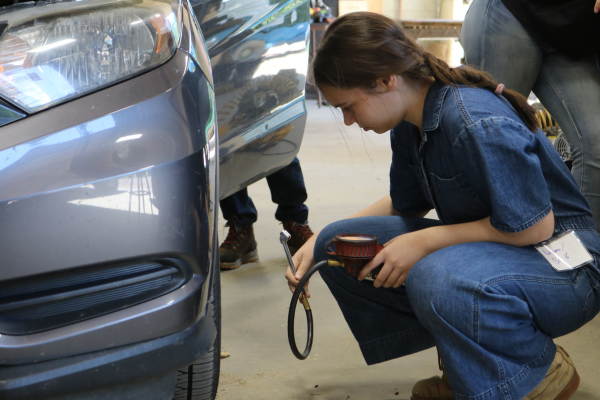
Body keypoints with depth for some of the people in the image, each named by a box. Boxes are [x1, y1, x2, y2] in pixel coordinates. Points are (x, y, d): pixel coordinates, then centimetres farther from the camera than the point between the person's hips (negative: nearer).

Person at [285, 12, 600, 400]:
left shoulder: (477, 124, -28)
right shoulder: (409, 124, 1)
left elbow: (534, 225, -25)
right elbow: (404, 204, 15)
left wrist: (423, 242, -23)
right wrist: (320, 242, 6)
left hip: (562, 265, -9)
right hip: (483, 246, 9)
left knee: (436, 279, -41)